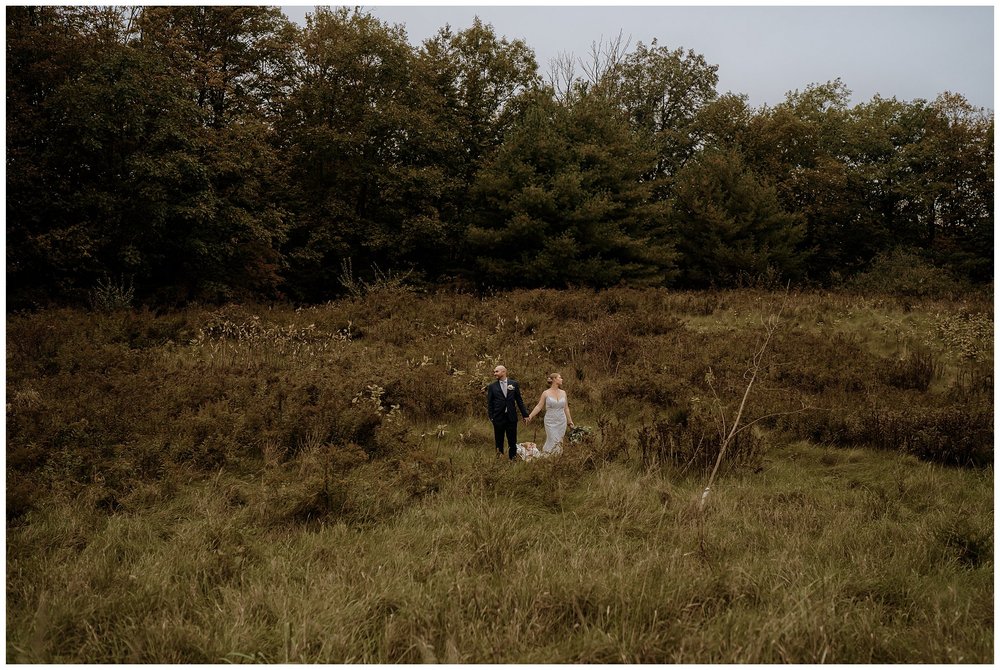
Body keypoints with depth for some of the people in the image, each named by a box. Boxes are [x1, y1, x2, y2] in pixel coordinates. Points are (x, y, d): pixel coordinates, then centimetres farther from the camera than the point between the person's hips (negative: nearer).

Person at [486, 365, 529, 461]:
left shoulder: (514, 384, 3)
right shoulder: (492, 386, 1)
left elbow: (519, 400, 6)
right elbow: (489, 403, 3)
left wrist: (525, 414, 5)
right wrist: (491, 417, -5)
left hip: (511, 417, 1)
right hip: (498, 418, 0)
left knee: (512, 441, 5)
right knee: (499, 441, 7)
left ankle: (513, 458, 14)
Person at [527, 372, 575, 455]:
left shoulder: (563, 393, 7)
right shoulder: (546, 393, -4)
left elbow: (566, 408, 14)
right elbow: (539, 406, -4)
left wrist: (570, 421, 16)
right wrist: (530, 416, -14)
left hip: (562, 422, 4)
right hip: (551, 422, -4)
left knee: (559, 442, 4)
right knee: (553, 442, -11)